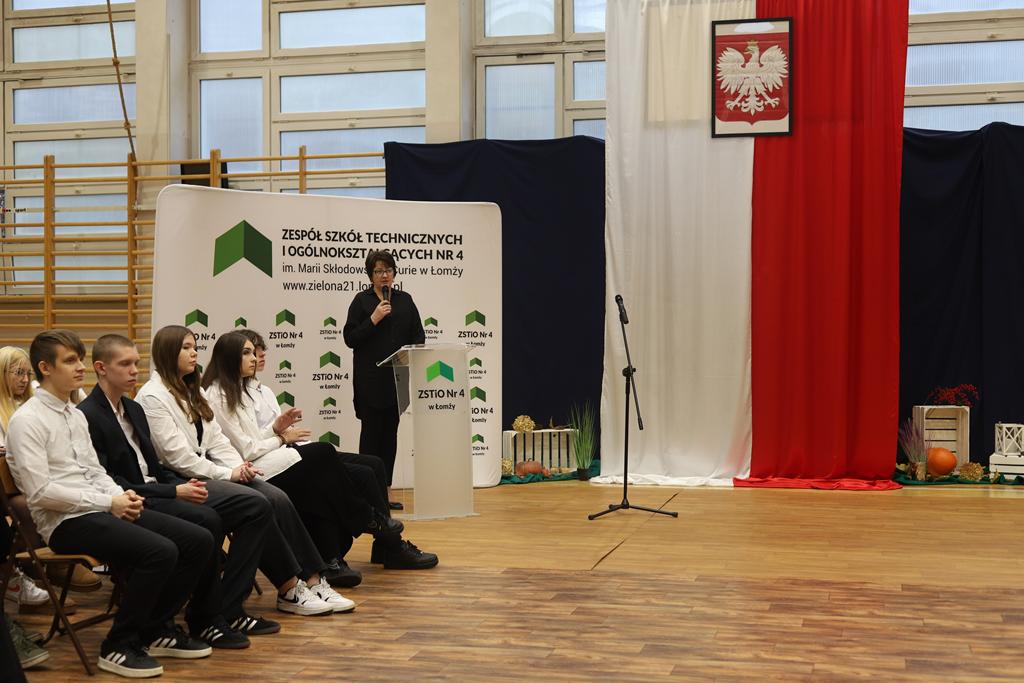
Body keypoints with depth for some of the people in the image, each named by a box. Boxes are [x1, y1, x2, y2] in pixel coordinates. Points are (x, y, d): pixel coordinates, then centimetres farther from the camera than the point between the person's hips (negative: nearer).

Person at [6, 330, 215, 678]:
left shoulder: (76, 416, 18)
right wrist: (109, 502, -16)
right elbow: (40, 491, -17)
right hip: (66, 522, -8)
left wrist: (122, 495, -2)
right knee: (160, 552, -29)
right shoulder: (26, 421, -9)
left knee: (198, 540, -6)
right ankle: (118, 646, -11)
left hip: (99, 510, 8)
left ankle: (156, 629, 9)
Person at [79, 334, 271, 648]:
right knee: (207, 519, -34)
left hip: (157, 490, 9)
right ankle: (203, 619, -15)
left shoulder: (134, 409, 18)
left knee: (256, 506, -6)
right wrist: (174, 492, -19)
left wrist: (183, 484, 1)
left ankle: (227, 610, -7)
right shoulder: (87, 417, -10)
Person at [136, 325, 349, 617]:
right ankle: (289, 590, -15)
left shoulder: (193, 391, 19)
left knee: (277, 498, -15)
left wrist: (238, 466, -5)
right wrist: (227, 474, -16)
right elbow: (176, 454, -16)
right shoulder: (152, 396, -9)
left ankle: (312, 581, -15)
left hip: (206, 472, 8)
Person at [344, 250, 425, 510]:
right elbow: (350, 339, -6)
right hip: (370, 379, -4)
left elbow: (418, 336, 11)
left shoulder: (405, 300, 11)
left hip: (398, 377, 4)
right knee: (371, 432, -2)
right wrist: (374, 319, -15)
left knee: (390, 433, 7)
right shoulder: (362, 300, 0)